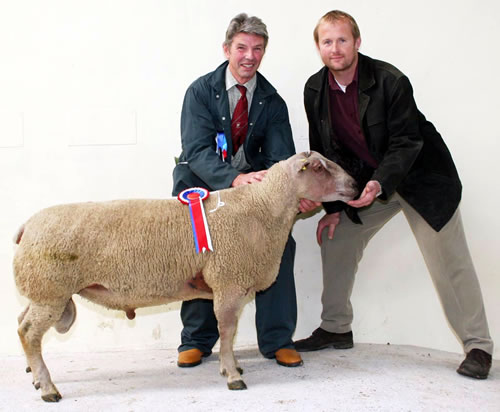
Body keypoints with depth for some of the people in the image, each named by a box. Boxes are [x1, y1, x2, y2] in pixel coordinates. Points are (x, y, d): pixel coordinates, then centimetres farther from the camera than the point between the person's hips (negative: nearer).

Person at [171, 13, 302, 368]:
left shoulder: (272, 102, -1)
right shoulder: (200, 92, -9)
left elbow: (282, 157, -10)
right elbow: (197, 151, -21)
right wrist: (235, 178, -40)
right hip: (202, 188, -2)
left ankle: (277, 340, -4)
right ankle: (196, 341, -1)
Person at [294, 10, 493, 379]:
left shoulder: (390, 81, -23)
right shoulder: (315, 90, -6)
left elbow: (405, 143, -22)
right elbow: (323, 152, 0)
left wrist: (379, 185, -37)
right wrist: (332, 207, -2)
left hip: (420, 178, -5)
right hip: (366, 181, 6)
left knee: (449, 260, -6)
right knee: (336, 239, 2)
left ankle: (478, 345, 4)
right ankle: (336, 329, 19)